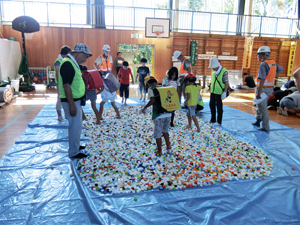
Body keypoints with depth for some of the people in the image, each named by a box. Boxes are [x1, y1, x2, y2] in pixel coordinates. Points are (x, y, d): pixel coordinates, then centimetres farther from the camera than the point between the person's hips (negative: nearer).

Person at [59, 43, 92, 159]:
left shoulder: (73, 63, 12)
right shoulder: (67, 64, -20)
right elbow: (66, 85, -24)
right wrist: (72, 105, -24)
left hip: (76, 100, 10)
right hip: (71, 101, -10)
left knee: (75, 125, 21)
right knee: (75, 126, -2)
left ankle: (75, 145, 36)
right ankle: (74, 152, 11)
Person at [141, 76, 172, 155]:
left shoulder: (151, 89, -4)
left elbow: (152, 100, -19)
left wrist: (145, 107, -7)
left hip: (158, 115, -6)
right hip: (168, 114, 6)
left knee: (157, 133, 11)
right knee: (165, 130, 29)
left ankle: (159, 151, 22)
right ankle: (168, 145, 36)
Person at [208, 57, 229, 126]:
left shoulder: (224, 71, -16)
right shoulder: (213, 71, 4)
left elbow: (226, 83, -15)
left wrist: (224, 92, -18)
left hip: (219, 92, -7)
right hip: (213, 91, 7)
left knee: (219, 107, 2)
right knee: (211, 105, 14)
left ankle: (219, 121, 15)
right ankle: (213, 119, 29)